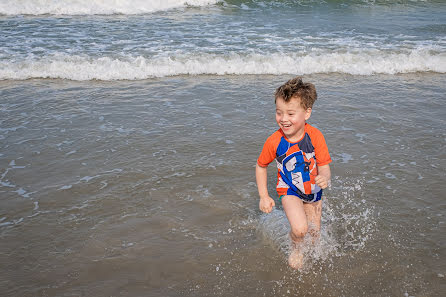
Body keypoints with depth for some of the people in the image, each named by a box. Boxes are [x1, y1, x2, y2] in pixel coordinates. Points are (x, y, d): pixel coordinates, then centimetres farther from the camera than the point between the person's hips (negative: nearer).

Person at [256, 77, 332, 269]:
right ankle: (295, 250, 10)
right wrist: (264, 197, -7)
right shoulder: (274, 142, -22)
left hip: (313, 190, 2)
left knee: (314, 234, 14)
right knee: (299, 229, -25)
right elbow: (261, 166, -5)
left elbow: (324, 166, -17)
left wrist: (325, 178, -42)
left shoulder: (315, 136, -22)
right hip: (289, 190, -2)